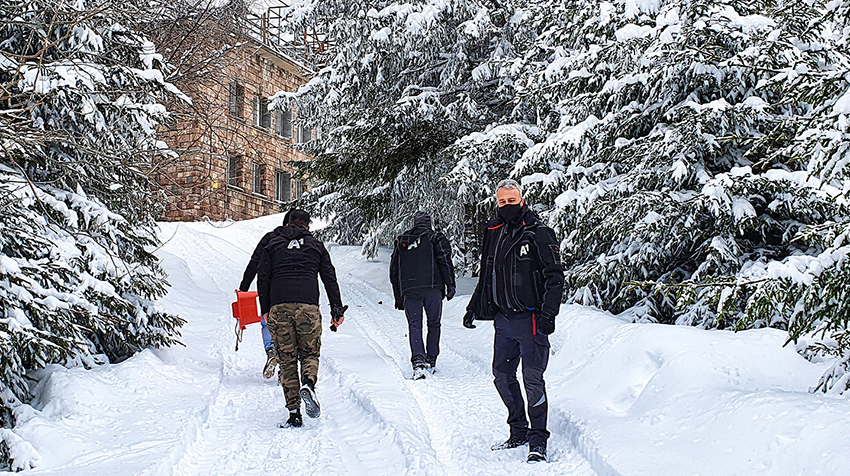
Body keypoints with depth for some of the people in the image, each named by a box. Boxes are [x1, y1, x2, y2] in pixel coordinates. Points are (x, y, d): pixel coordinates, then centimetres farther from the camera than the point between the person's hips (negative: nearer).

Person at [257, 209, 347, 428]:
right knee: (310, 353, 12)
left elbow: (262, 278, 12)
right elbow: (330, 279, 14)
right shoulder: (316, 246, 17)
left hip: (279, 307, 1)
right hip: (308, 306, 0)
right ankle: (308, 383, -21)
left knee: (287, 360, 4)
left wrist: (265, 310, 17)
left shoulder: (273, 245, 17)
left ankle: (294, 413, -2)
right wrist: (337, 309, 18)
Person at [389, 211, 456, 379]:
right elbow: (445, 261, -6)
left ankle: (418, 361, -20)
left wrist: (398, 297, 23)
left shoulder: (401, 241, 19)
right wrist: (450, 285, -4)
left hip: (409, 290, 2)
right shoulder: (436, 237, 9)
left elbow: (394, 270, 20)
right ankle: (431, 361, 12)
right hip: (433, 288, -1)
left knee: (414, 326, -1)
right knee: (434, 324, 12)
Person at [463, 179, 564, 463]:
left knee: (533, 380, -6)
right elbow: (485, 277, 24)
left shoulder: (539, 234, -5)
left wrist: (548, 313, -17)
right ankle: (519, 432, 24)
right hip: (503, 320, 7)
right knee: (502, 376, 11)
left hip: (530, 319, -7)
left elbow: (555, 276, -8)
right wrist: (474, 308, 20)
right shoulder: (493, 234, 13)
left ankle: (538, 441, 3)